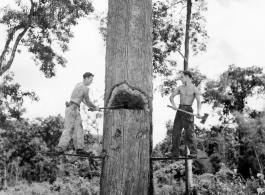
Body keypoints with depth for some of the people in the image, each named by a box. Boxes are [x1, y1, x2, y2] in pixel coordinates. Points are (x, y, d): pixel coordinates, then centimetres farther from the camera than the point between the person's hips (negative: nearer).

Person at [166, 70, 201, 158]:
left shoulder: (194, 89, -1)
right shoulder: (180, 87, 15)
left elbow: (199, 102, -10)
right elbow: (171, 97, 10)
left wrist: (198, 112, -29)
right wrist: (173, 104, -12)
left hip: (188, 110, -5)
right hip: (180, 109, 5)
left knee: (189, 132, -7)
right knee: (175, 131, 4)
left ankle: (193, 152, 0)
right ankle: (175, 152, 10)